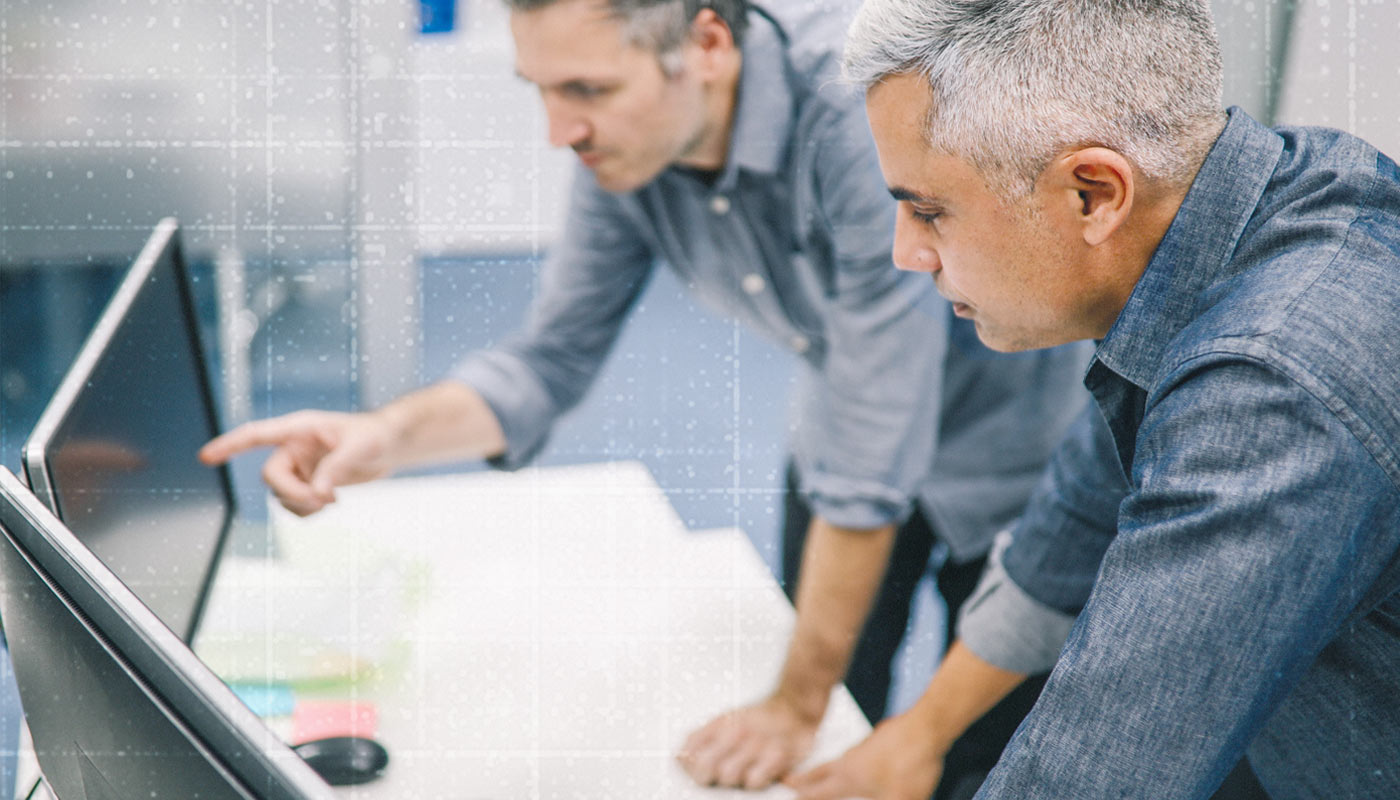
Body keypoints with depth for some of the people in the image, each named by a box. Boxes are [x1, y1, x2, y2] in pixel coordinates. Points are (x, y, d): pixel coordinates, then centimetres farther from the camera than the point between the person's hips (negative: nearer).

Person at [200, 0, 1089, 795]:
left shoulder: (859, 111, -38)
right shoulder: (627, 137, -18)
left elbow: (875, 452, -34)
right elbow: (553, 359, -8)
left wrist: (798, 704, -26)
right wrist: (389, 434, -28)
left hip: (1007, 444, -5)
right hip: (850, 429, 5)